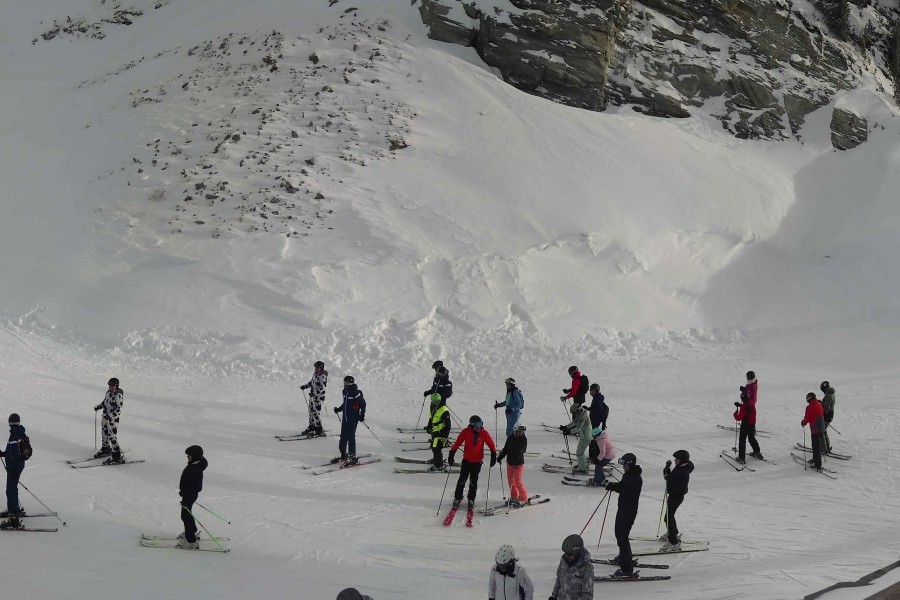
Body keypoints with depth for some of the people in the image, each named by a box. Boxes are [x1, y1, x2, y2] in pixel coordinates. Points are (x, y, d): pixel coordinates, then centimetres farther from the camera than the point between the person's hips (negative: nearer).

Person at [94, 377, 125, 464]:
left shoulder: (118, 396, -20)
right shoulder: (108, 392, 5)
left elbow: (119, 410, -22)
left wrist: (110, 416, -30)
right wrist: (98, 406, 7)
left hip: (113, 418, -9)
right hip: (105, 416, 9)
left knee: (112, 436, -8)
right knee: (104, 433, 21)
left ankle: (116, 456, -3)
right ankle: (105, 449, 42)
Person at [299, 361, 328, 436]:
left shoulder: (322, 376, -17)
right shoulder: (315, 374, 10)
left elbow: (322, 387, -25)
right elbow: (311, 382, 25)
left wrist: (315, 392, -35)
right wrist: (305, 386, 12)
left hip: (319, 396, -9)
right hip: (312, 395, 9)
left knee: (316, 412, -10)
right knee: (311, 411, 15)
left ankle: (319, 430, -3)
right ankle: (311, 427, 29)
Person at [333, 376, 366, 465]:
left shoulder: (356, 392, -16)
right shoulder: (345, 391, 8)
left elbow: (363, 404, -11)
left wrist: (362, 415, -13)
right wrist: (339, 409, 18)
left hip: (353, 418, -8)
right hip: (345, 418, 8)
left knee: (351, 437, -8)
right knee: (343, 436, 13)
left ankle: (353, 458, -3)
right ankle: (343, 455, 25)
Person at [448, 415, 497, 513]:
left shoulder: (484, 433, -11)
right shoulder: (466, 432, -13)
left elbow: (491, 445, -4)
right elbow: (457, 443, -8)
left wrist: (494, 456, -8)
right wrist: (451, 455, -9)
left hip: (477, 462, 0)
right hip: (466, 460, 0)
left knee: (473, 482, 8)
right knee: (462, 480, 6)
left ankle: (471, 500, 23)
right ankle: (457, 498, 21)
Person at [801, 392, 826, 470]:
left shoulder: (809, 407, -14)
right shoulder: (819, 405, 9)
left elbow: (807, 418, -12)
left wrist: (803, 423, 9)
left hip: (815, 429, -8)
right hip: (822, 428, 8)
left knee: (816, 447, -6)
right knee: (818, 445, 23)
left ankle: (818, 465, -9)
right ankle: (815, 460, 38)